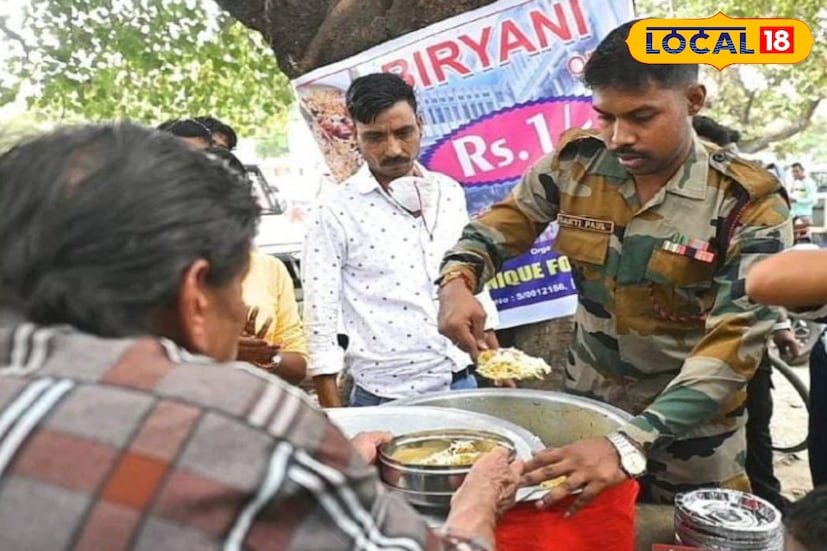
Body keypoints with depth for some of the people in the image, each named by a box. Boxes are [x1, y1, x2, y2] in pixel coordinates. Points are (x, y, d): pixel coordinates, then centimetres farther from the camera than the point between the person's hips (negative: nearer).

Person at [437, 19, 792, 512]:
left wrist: (631, 444, -41)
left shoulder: (749, 204, -21)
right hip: (587, 403, 3)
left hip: (689, 434, -3)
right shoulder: (576, 162, -11)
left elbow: (735, 343, -28)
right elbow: (506, 222, 2)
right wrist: (457, 282, -21)